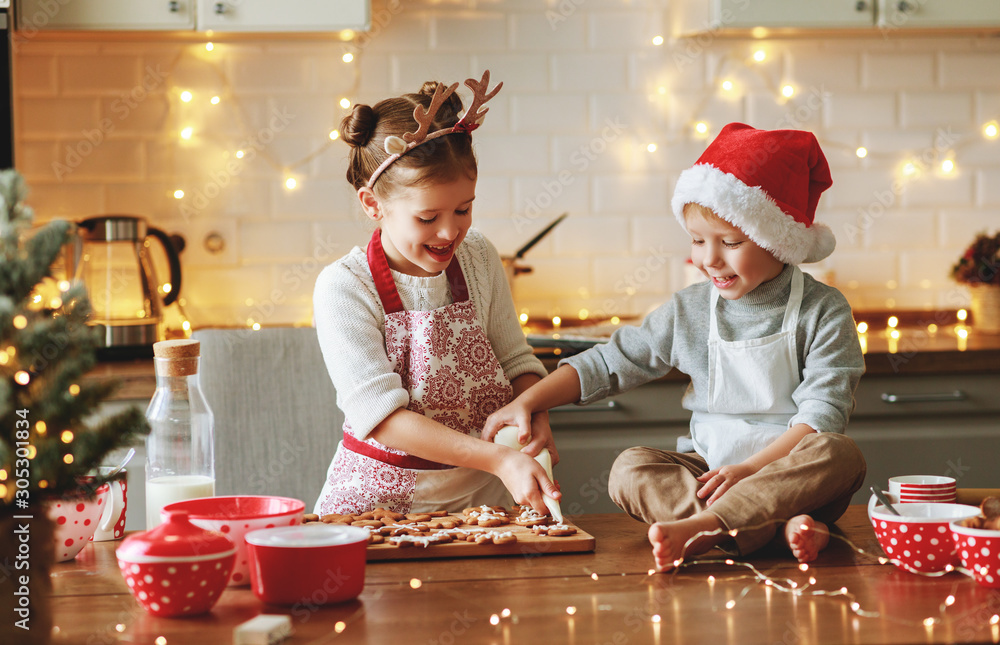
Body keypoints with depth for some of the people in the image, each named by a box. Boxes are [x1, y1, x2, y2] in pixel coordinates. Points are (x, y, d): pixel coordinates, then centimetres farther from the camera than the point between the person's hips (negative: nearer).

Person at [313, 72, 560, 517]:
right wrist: (498, 459, -27)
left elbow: (515, 360, 14)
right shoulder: (344, 288, -12)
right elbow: (380, 416, -19)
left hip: (480, 497, 4)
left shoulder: (478, 258, 4)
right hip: (380, 500, -4)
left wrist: (534, 415, -9)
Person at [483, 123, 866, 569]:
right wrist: (527, 402, 0)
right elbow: (610, 362, 11)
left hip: (791, 471, -3)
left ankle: (701, 525, -46)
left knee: (839, 454, -35)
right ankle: (775, 527, -41)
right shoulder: (688, 311, 6)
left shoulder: (823, 311, -5)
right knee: (629, 470, -23)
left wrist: (751, 468, -23)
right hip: (709, 466, 3)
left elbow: (823, 409, -12)